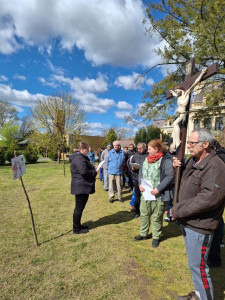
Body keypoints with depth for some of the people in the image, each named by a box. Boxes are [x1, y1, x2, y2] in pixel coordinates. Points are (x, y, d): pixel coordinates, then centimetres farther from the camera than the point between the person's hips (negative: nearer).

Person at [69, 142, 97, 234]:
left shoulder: (81, 157, 17)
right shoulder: (79, 158, -19)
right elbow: (83, 171, -29)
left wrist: (94, 169, 7)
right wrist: (94, 172, -15)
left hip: (83, 187, 11)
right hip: (81, 187, -11)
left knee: (80, 207, 18)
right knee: (79, 207, 1)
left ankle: (78, 225, 31)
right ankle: (76, 229, 13)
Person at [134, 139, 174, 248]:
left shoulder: (166, 159, -13)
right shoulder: (147, 159, 11)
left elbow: (170, 176, -18)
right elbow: (141, 172, 15)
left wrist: (158, 189, -23)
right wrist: (140, 184, -1)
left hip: (158, 195, -7)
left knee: (156, 218, 10)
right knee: (144, 214, 19)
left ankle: (156, 237, 31)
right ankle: (143, 234, 38)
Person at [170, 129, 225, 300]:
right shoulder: (193, 161, 7)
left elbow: (208, 199, -31)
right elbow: (184, 182, 23)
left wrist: (178, 210, -22)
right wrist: (178, 167, 1)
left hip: (199, 226, -9)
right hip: (188, 222, 9)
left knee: (197, 265, 6)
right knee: (194, 263, 25)